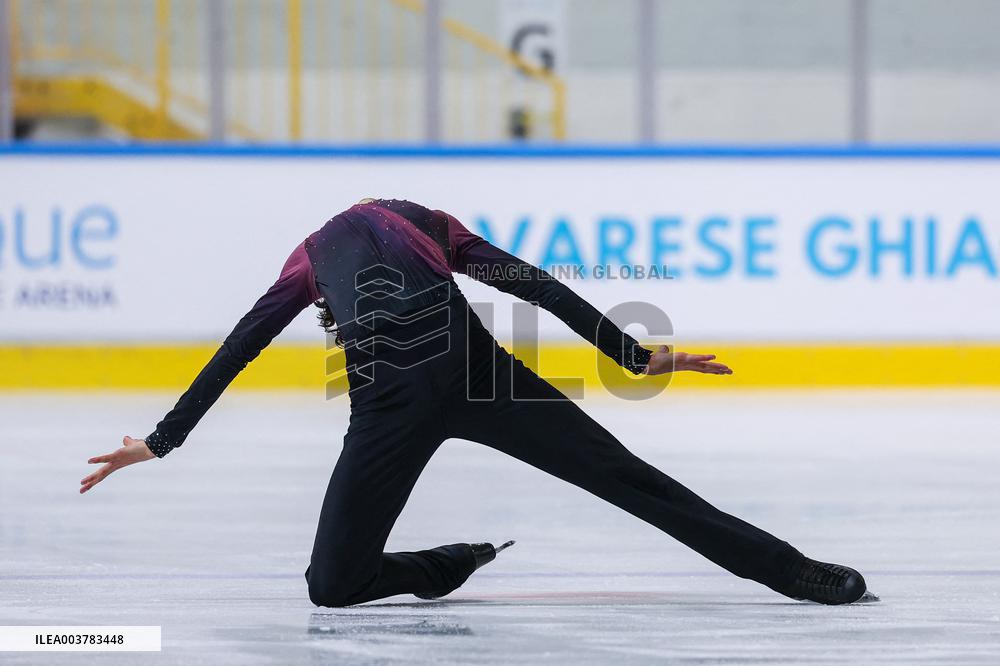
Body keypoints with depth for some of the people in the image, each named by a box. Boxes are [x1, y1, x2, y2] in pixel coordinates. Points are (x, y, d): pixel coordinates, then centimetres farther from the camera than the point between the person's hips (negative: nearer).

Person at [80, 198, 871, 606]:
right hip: (474, 367, 1)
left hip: (393, 399, -1)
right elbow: (540, 288, 22)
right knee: (625, 476, 6)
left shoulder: (311, 255, 33)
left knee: (334, 584, 17)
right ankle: (791, 570, 4)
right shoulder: (430, 224, 32)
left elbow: (234, 353, 29)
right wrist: (638, 357, 19)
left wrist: (160, 442, 35)